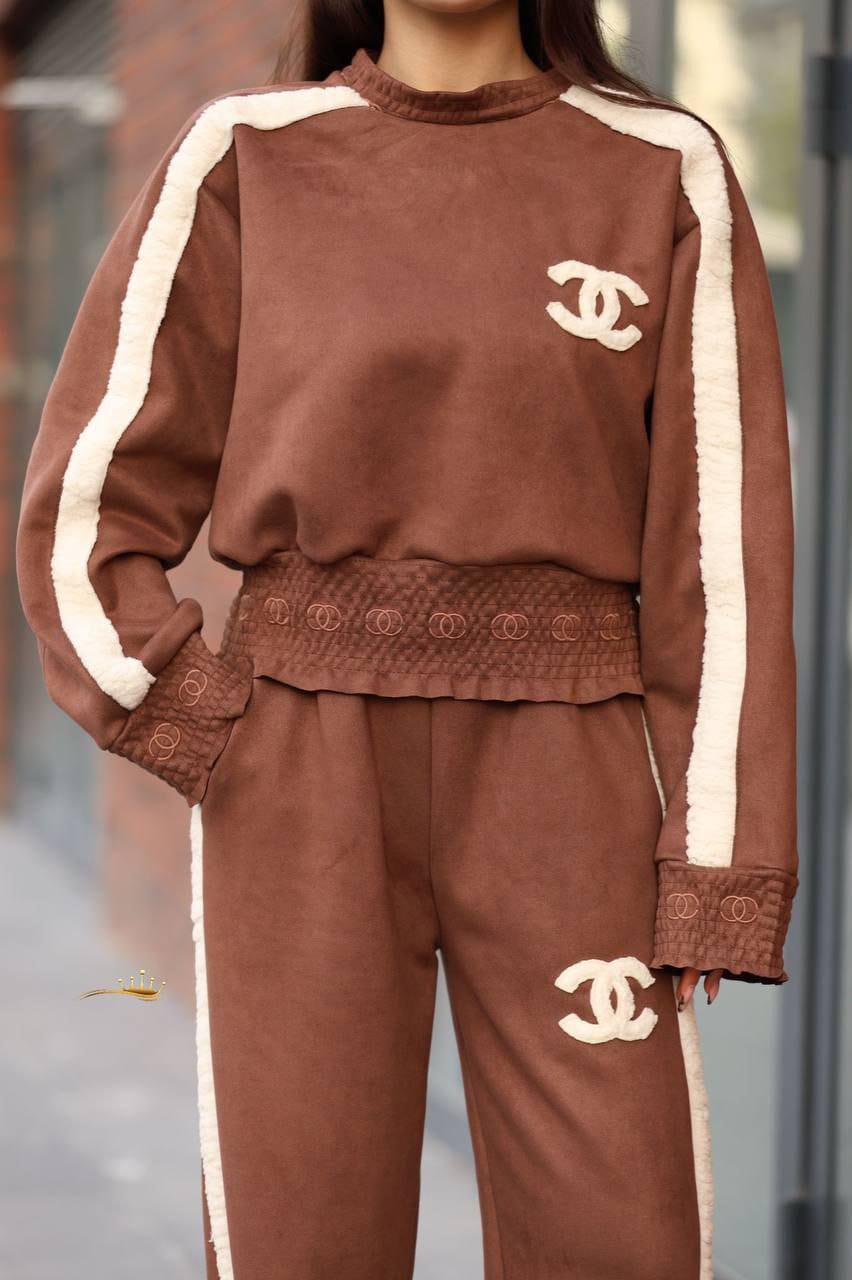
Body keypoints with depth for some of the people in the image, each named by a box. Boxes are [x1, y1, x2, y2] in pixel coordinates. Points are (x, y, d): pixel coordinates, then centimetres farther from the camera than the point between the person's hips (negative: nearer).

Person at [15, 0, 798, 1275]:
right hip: (302, 780, 0)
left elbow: (721, 551, -1)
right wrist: (235, 774, -7)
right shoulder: (244, 161, 2)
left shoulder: (669, 174, 2)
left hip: (558, 783, 0)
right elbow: (88, 523, 2)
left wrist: (714, 877, -7)